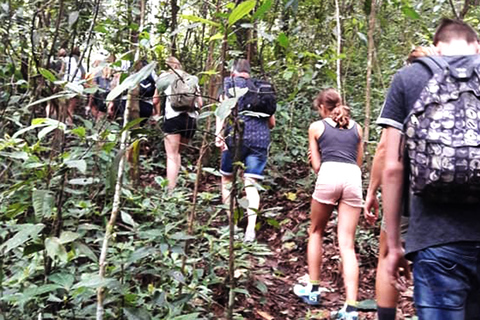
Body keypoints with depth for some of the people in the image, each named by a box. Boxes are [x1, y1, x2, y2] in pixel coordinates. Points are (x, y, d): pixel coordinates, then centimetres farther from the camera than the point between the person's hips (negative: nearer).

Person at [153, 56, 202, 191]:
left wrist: (157, 113, 31)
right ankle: (173, 183, 16)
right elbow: (200, 103, 15)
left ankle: (170, 189, -11)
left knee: (172, 156, -3)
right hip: (191, 118, 3)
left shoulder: (164, 76, 14)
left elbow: (155, 100, 13)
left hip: (172, 117, -3)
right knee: (178, 153, 19)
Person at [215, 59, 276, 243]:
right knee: (251, 183, 2)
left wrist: (218, 133, -16)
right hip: (261, 139, 3)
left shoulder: (229, 82, 12)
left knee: (227, 178, 15)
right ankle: (251, 229, -11)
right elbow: (272, 123, 20)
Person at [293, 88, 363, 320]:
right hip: (353, 179, 3)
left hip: (329, 176, -3)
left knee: (316, 232, 20)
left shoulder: (316, 127, 14)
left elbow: (316, 165, 13)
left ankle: (313, 290, 23)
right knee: (347, 244, 2)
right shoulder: (356, 127, 23)